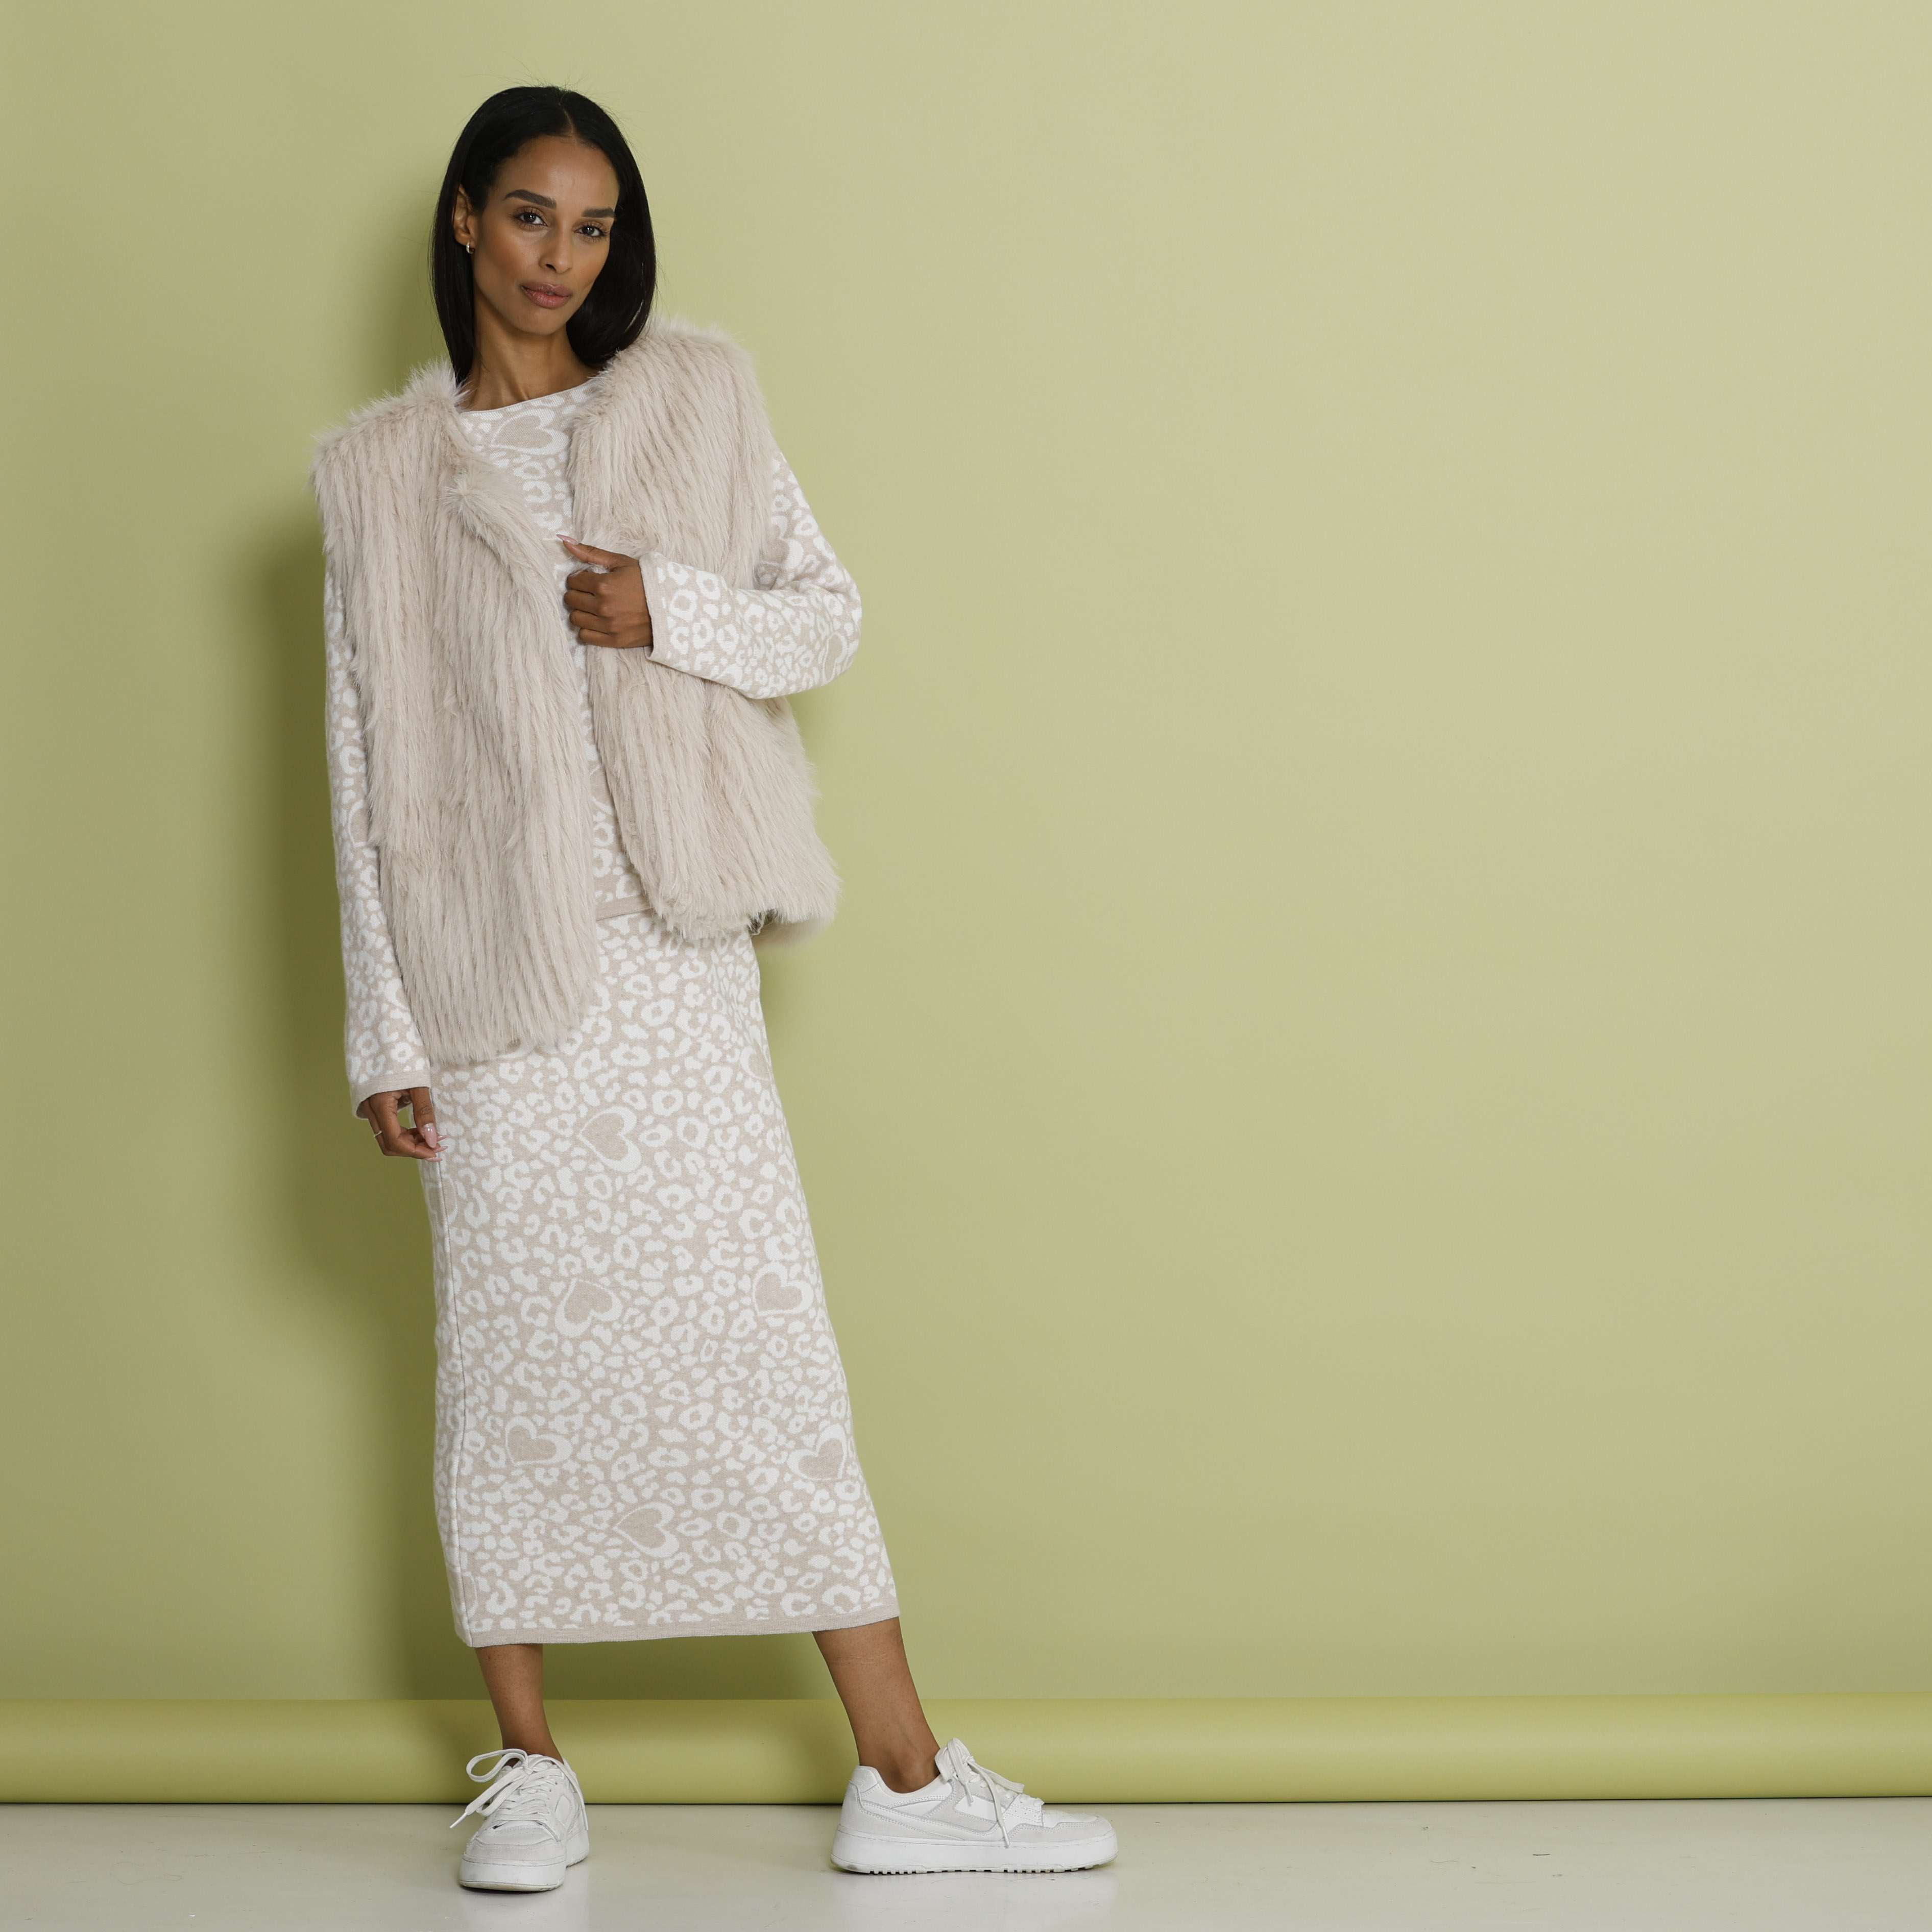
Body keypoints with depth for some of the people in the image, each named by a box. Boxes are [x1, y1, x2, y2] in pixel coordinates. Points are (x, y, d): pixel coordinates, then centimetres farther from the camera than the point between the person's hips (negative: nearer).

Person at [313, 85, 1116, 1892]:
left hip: (671, 945, 1)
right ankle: (529, 1769, 17)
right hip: (488, 960, -1)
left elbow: (829, 616, 11)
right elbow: (361, 755, 3)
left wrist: (670, 614, -11)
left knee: (763, 1330, -1)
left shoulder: (693, 398, 9)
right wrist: (383, 1036, -1)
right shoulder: (379, 468, 6)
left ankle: (906, 1778, 3)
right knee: (514, 1339, 3)